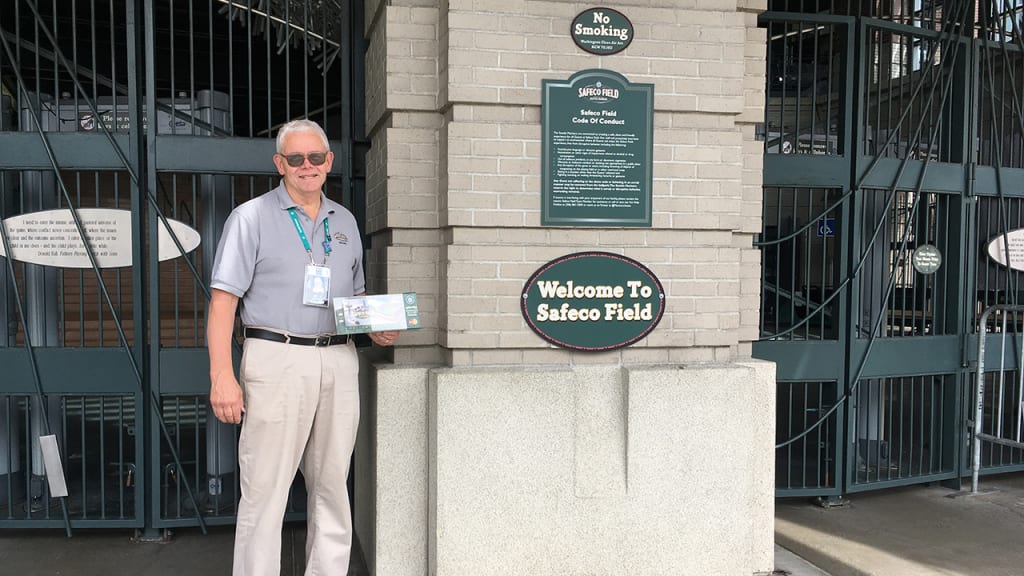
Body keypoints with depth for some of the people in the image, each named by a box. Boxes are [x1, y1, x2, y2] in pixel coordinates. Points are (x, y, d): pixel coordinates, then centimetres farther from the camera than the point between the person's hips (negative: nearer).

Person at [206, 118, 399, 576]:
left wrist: (376, 328, 3)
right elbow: (223, 299, -5)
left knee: (332, 487, 11)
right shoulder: (251, 218, 1)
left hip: (339, 362, 5)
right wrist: (222, 376, -15)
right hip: (277, 361, -5)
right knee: (265, 490, -3)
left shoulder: (344, 221, 16)